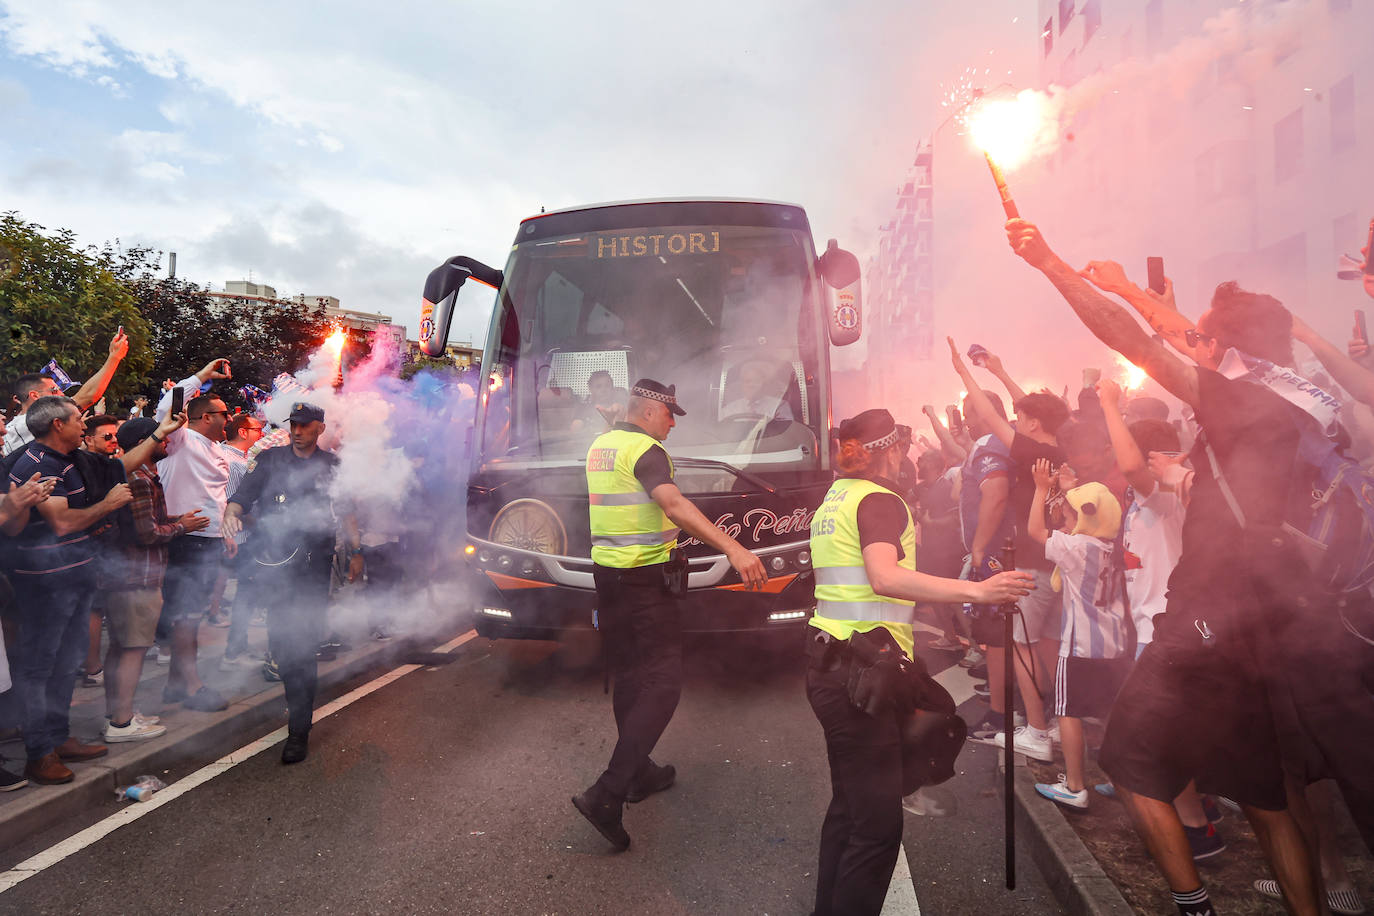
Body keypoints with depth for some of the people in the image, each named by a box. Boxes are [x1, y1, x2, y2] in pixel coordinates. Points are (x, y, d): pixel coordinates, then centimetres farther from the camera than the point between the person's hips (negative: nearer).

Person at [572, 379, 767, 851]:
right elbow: (674, 505, -33)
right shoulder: (646, 450, -15)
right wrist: (734, 548, -41)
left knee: (628, 677, 18)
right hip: (646, 580, -9)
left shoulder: (599, 446, 12)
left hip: (606, 572, 9)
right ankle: (607, 794, -12)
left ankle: (638, 773, 30)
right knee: (661, 684, -6)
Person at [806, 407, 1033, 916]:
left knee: (850, 806, 20)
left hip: (831, 664, 10)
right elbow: (885, 577, -29)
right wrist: (975, 591, -33)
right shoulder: (879, 500, -12)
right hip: (862, 672, -10)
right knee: (878, 823, -4)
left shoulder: (832, 500, 16)